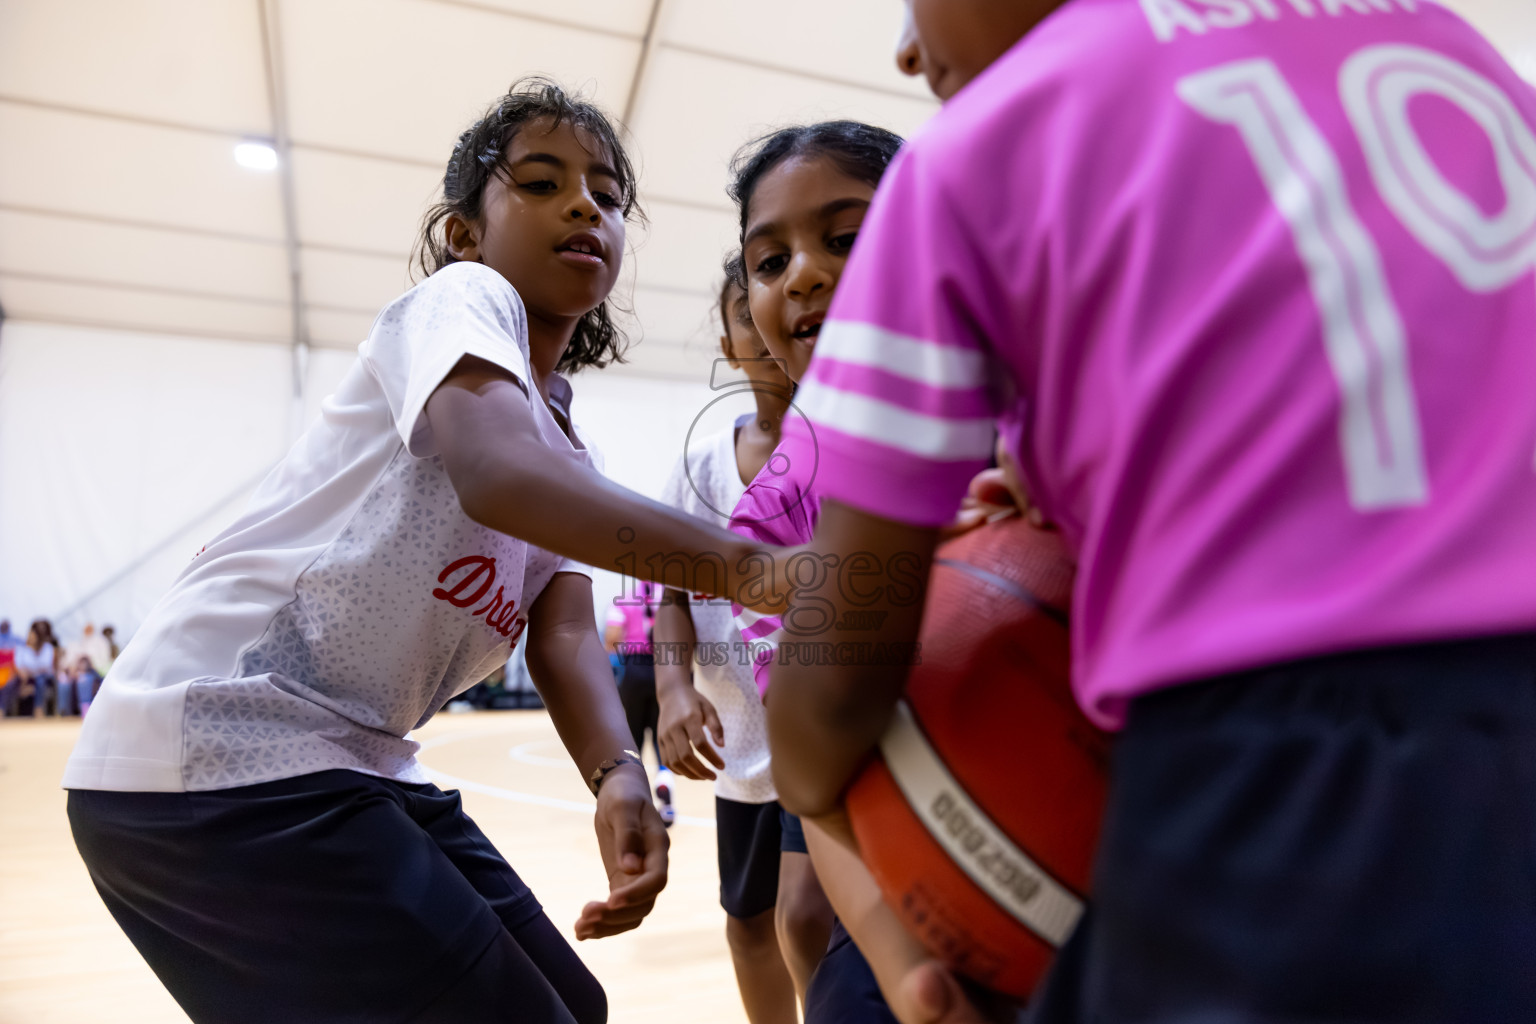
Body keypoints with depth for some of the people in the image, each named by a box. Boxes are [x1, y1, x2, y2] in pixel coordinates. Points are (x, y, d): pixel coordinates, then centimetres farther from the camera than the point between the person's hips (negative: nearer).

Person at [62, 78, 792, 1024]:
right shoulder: (462, 298, -9)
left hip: (352, 762, 9)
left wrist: (618, 774, -21)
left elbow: (563, 633, -2)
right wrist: (743, 564, -38)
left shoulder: (572, 450, 13)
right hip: (212, 750, -9)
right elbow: (499, 476, -32)